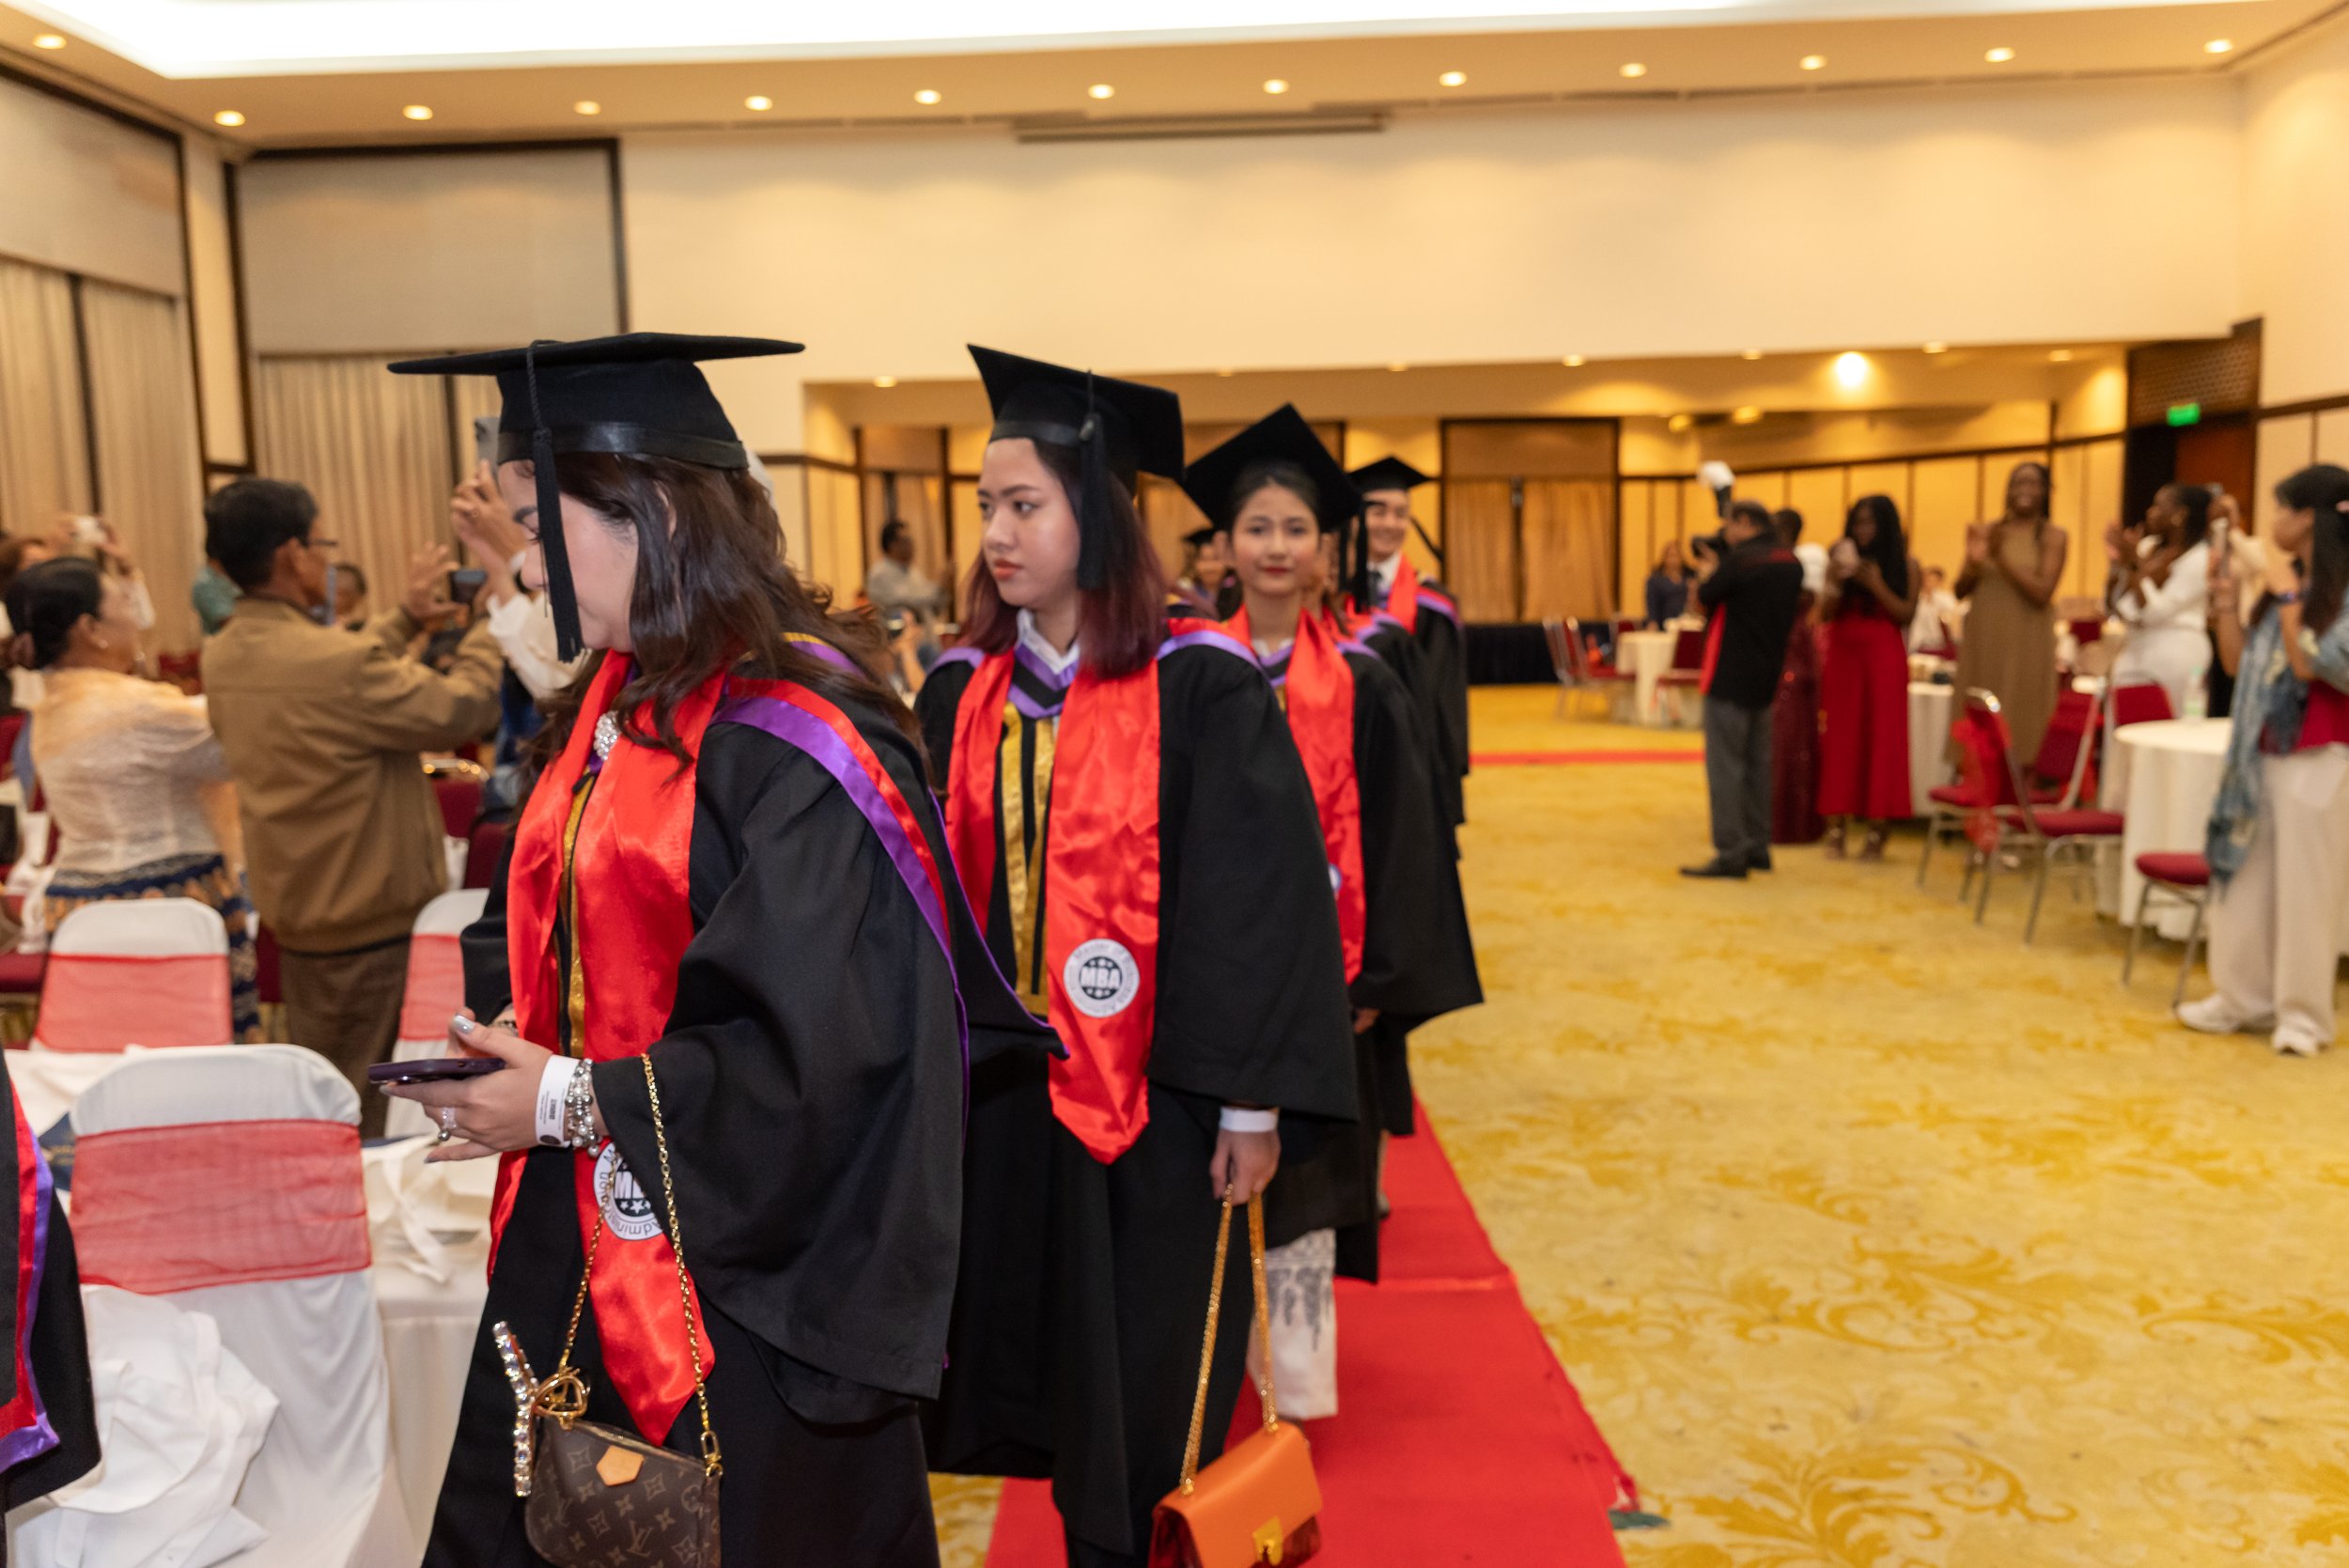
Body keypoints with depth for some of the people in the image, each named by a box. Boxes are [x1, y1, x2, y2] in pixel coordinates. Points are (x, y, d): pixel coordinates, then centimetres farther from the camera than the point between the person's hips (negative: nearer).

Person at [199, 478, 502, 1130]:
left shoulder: (223, 657, 2)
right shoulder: (339, 661, -26)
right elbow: (463, 709, -19)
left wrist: (406, 616, 20)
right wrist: (497, 619, -5)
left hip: (292, 914, 8)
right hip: (374, 916, -8)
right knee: (380, 1118, 5)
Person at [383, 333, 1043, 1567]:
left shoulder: (791, 742, -21)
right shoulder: (615, 705, 6)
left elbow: (818, 1059, -23)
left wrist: (575, 1102, -17)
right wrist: (497, 1036, -2)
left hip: (738, 1280, -8)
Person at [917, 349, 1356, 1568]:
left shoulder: (1200, 689, -12)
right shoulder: (963, 691, 3)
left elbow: (1259, 899, -11)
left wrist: (1253, 1104, -11)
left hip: (1152, 1093, -4)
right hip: (1003, 1090, 5)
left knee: (1148, 1387, 8)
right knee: (1052, 1368, 16)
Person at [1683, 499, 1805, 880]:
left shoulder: (1740, 560, -16)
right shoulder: (1791, 563, 9)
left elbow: (1701, 599, -9)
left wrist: (1712, 566, 10)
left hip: (1730, 674, -8)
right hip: (1767, 677, 8)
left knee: (1724, 764, -5)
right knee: (1757, 763, 15)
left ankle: (1731, 855, -6)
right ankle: (1757, 847, 20)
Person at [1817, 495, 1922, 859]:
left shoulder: (1905, 564, 2)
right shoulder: (1840, 558, 7)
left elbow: (1906, 614, -4)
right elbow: (1824, 614, 3)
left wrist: (1877, 586, -15)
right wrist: (1835, 583, -14)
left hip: (1883, 656, -2)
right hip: (1843, 654, 2)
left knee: (1882, 737, -3)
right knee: (1840, 738, 0)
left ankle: (1877, 831, 1)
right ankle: (1838, 828, 5)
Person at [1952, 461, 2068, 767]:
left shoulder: (2052, 536, 0)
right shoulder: (1986, 532, 9)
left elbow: (2042, 594, -11)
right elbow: (1960, 592, 9)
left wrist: (2001, 558, -16)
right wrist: (1974, 561, -10)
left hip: (2025, 645, -3)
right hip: (1982, 641, 3)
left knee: (2018, 727, -3)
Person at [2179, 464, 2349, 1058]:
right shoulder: (2287, 586, 12)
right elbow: (2240, 664, 15)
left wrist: (2287, 599, -16)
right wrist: (2225, 598, 8)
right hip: (2260, 752, 8)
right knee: (2244, 879, 9)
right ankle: (2242, 996, 18)